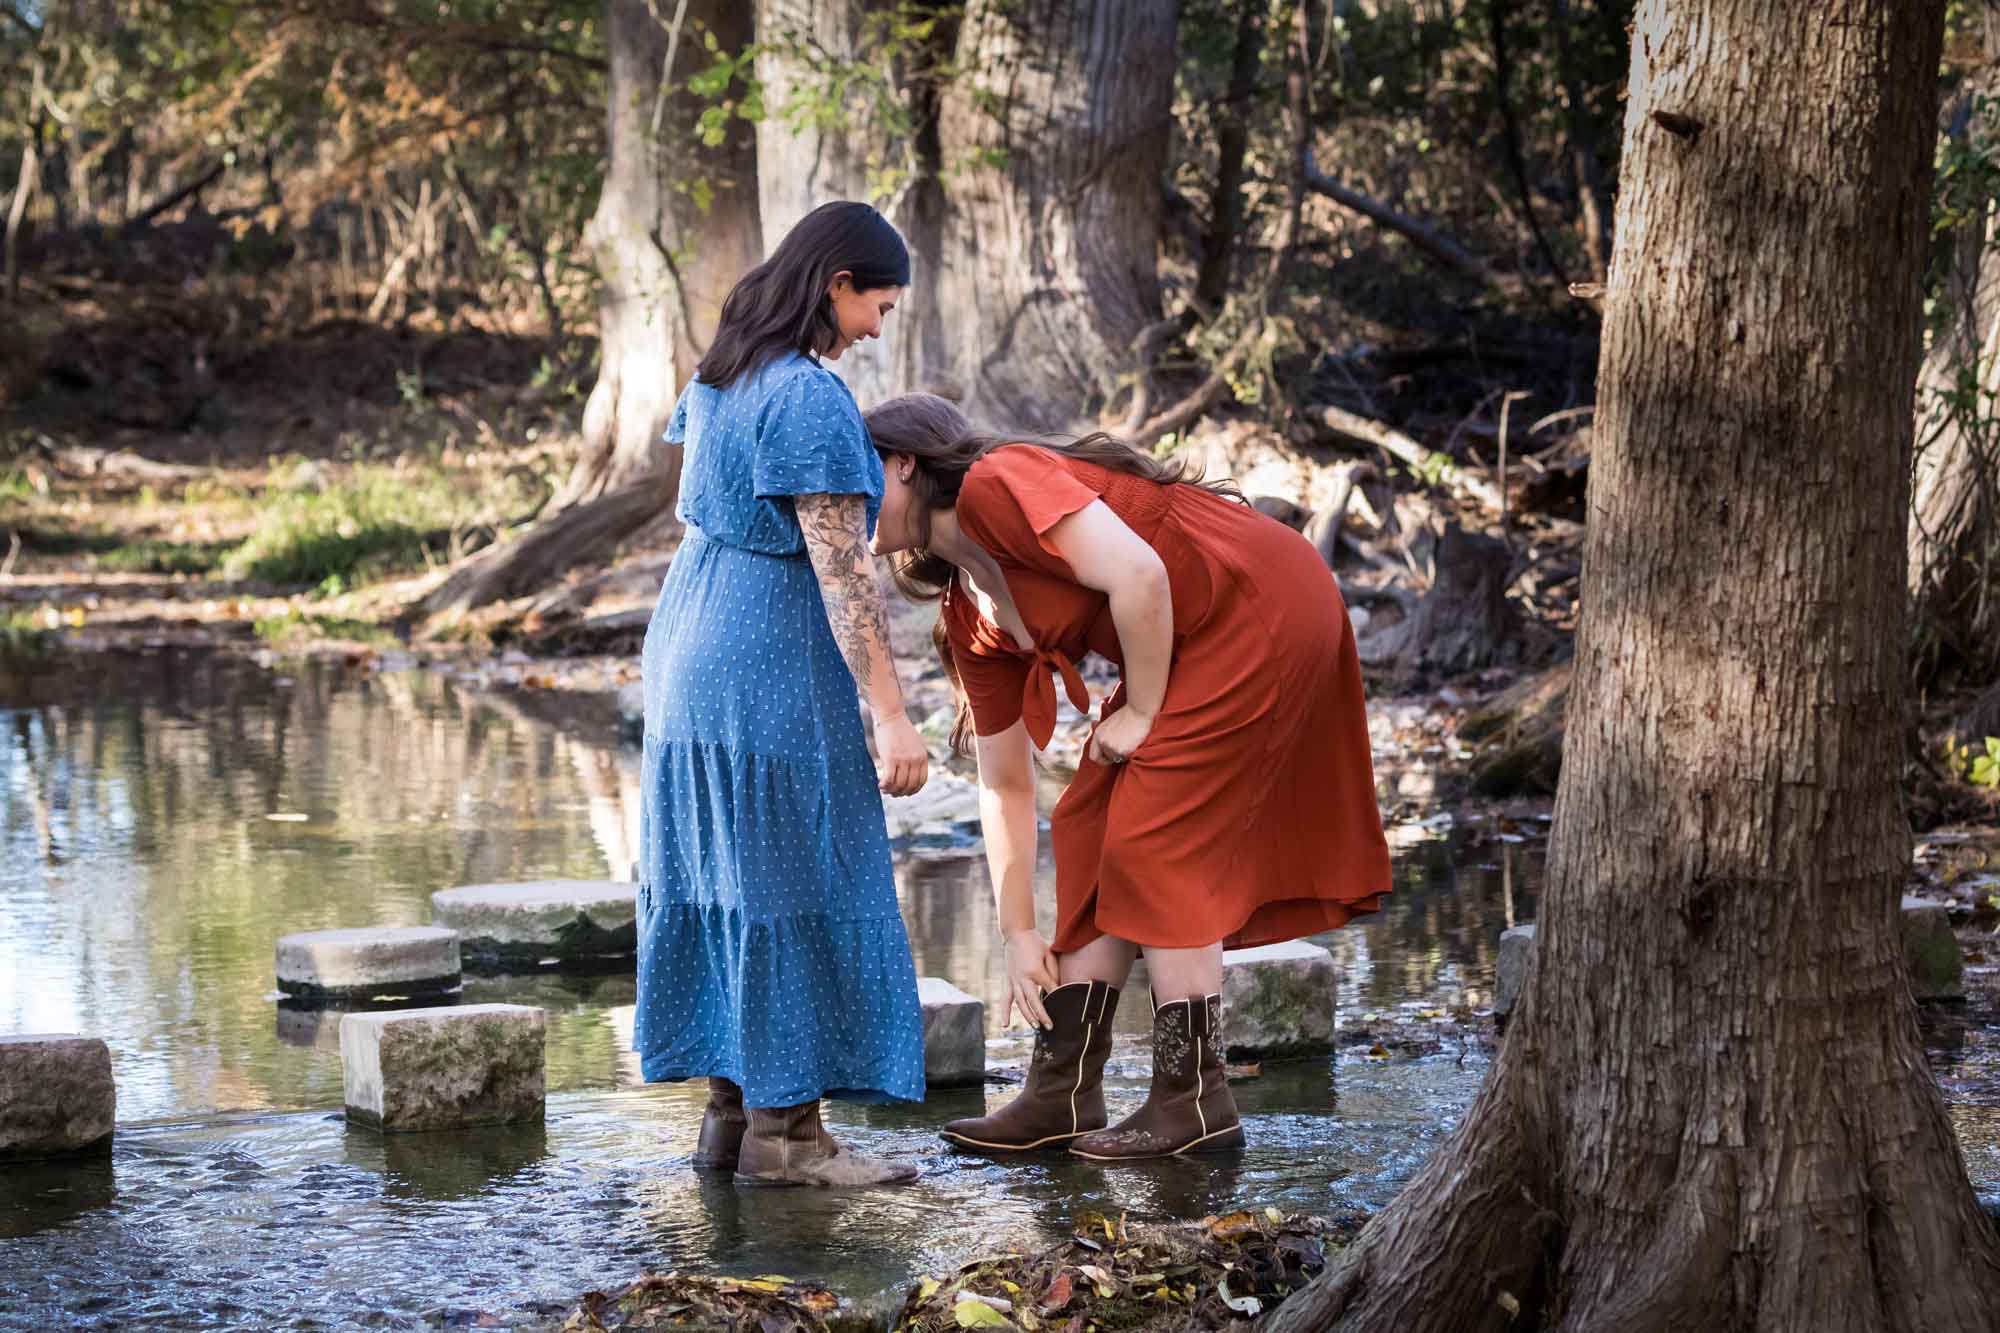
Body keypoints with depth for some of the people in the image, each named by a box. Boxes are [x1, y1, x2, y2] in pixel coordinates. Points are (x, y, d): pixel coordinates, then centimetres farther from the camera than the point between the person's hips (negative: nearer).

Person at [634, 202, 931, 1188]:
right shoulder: (811, 400, -18)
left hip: (692, 650, 9)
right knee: (793, 885, -3)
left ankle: (730, 1110, 17)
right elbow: (842, 572, -21)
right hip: (773, 668, -9)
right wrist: (891, 718, -19)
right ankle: (783, 1131, 1)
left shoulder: (719, 376, 10)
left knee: (723, 877, 12)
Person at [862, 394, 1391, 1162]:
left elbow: (1138, 577, -25)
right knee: (1091, 832, 8)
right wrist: (1019, 935, 11)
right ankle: (1062, 1097, 12)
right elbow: (1005, 783, 13)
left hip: (1261, 608, -10)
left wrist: (1142, 712, -12)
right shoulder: (968, 616, 11)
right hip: (1199, 648, 10)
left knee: (1154, 846, -8)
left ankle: (1194, 1104, -1)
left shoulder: (997, 485, -15)